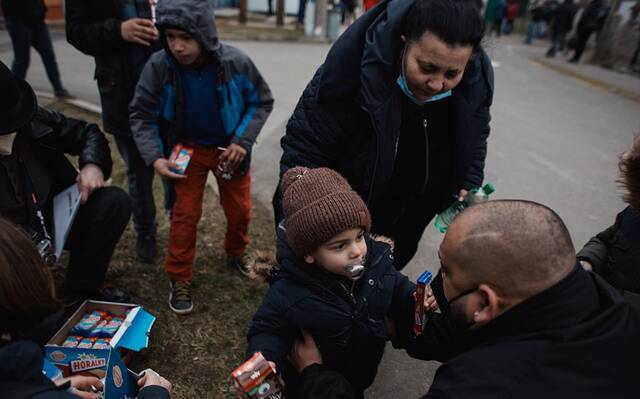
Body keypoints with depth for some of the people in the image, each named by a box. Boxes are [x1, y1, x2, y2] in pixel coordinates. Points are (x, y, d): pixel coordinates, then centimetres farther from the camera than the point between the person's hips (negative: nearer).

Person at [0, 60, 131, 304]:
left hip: (54, 217, 5)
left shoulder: (37, 121, -12)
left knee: (114, 202, -18)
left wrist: (93, 164, -17)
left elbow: (88, 133, 4)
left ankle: (82, 289, -2)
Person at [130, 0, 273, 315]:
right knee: (186, 213, 0)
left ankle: (236, 253, 41)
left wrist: (242, 142, -17)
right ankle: (179, 278, 19)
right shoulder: (159, 66, -22)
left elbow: (262, 101, -7)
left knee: (239, 209, 11)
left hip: (230, 149, 1)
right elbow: (142, 114, -10)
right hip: (189, 149, 0)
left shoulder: (236, 62, -22)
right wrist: (155, 157, -24)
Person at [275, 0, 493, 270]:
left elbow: (475, 138, 4)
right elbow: (303, 147, -25)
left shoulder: (476, 79, -18)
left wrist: (468, 189, -9)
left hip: (410, 217, 4)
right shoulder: (353, 67, -33)